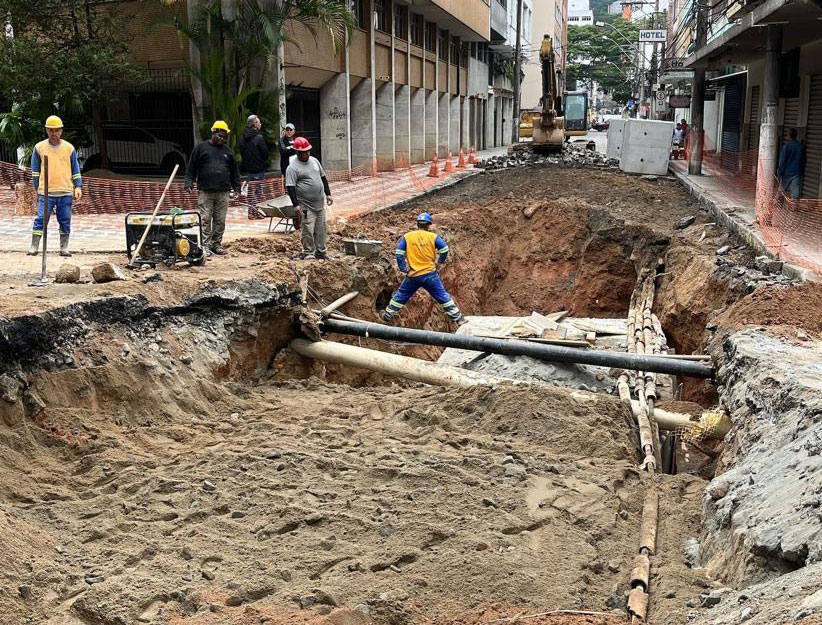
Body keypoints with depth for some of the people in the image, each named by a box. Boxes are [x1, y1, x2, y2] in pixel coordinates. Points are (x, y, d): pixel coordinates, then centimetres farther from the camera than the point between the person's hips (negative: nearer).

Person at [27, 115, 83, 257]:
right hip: (46, 192, -1)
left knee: (65, 221, 4)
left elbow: (75, 170, 11)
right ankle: (34, 247, -4)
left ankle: (64, 248, 11)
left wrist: (78, 187, 0)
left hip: (66, 192, 1)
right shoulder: (39, 148, 6)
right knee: (41, 219, -6)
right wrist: (37, 189, 5)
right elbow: (35, 171, 10)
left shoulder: (69, 148, 8)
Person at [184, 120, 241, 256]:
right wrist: (189, 182, -4)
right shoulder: (201, 147, 5)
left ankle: (216, 244, 14)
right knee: (205, 219, -5)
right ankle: (205, 246, -1)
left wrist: (236, 187, 16)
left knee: (220, 220, 4)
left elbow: (234, 171, 20)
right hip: (205, 192, -3)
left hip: (223, 193, 3)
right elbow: (191, 167, 5)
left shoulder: (227, 151, 15)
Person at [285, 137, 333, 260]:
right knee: (307, 231, -6)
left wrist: (328, 194, 17)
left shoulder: (314, 161, 11)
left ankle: (321, 251, 24)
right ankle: (308, 253, 6)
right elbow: (290, 187, -16)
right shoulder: (293, 168, -12)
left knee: (320, 229, 13)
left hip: (319, 204, 7)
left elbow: (323, 178, 20)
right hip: (306, 207, -7)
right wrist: (296, 204, -21)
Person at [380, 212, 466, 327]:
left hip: (413, 276, 1)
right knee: (443, 296, 7)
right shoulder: (433, 236, -3)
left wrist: (404, 268, 2)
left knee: (401, 295, 17)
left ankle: (388, 316, 29)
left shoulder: (407, 237, 0)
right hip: (430, 274, -1)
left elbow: (399, 253, -5)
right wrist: (438, 265, 4)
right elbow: (444, 249, -9)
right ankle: (457, 318, 9)